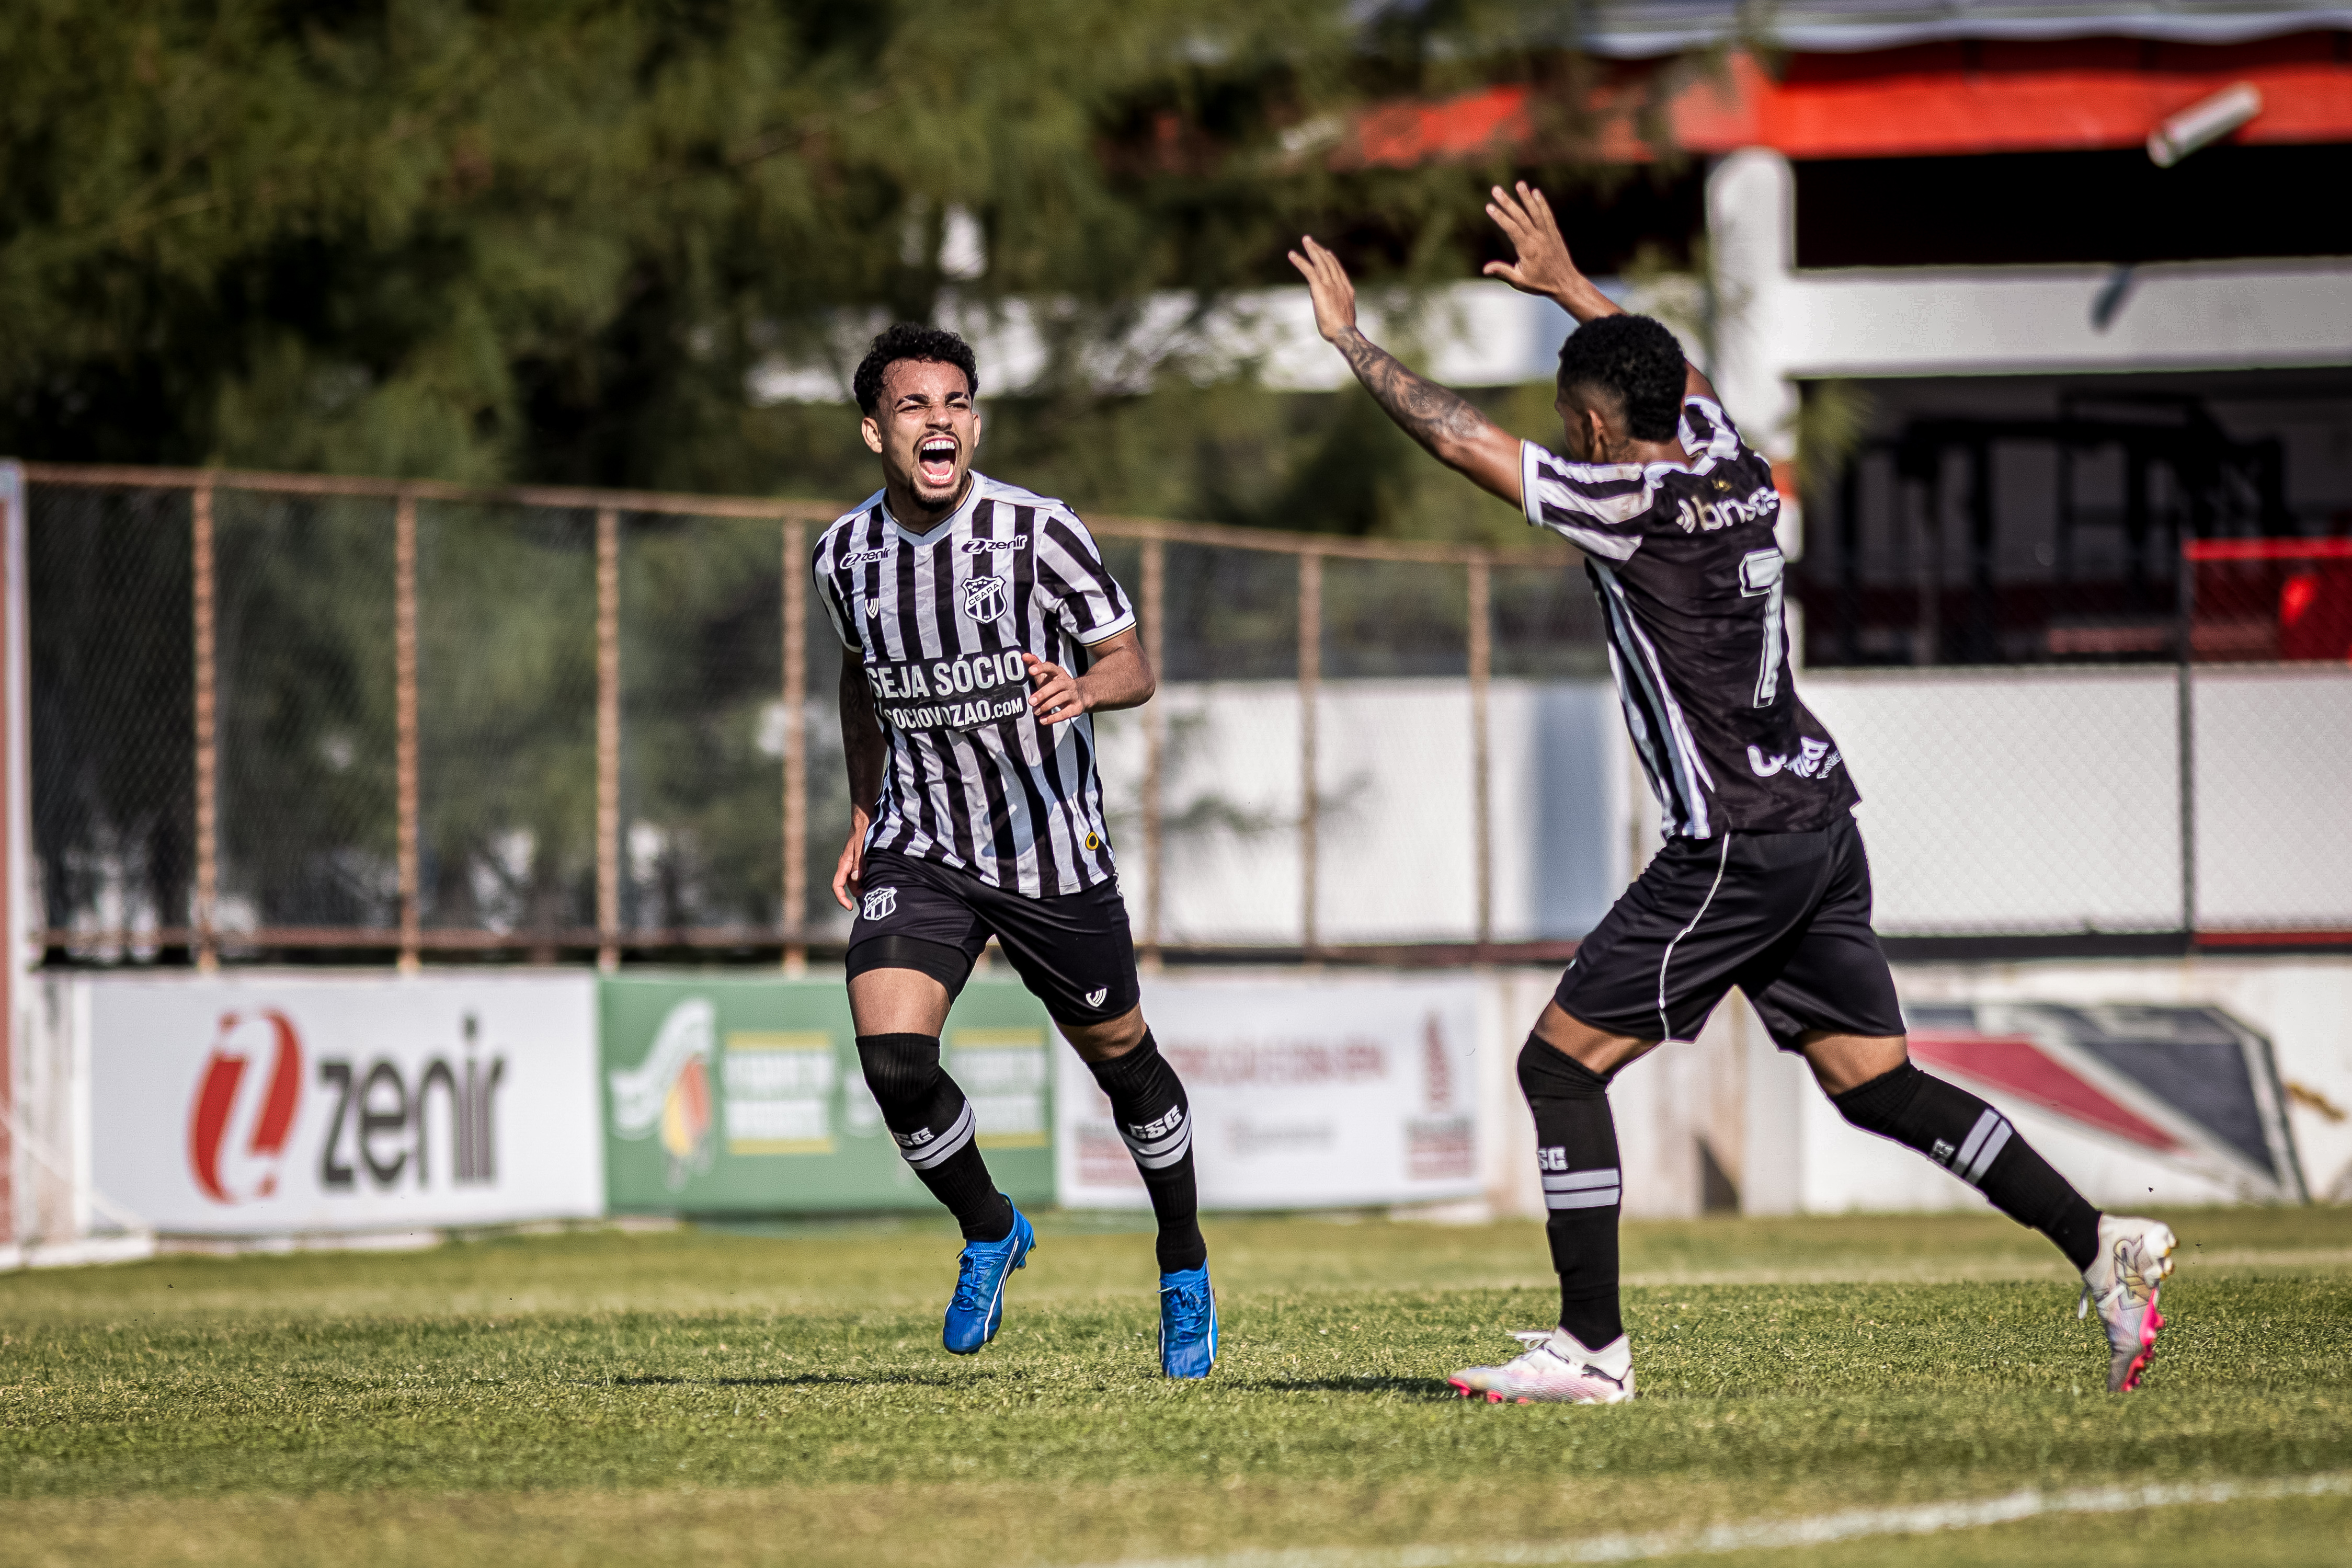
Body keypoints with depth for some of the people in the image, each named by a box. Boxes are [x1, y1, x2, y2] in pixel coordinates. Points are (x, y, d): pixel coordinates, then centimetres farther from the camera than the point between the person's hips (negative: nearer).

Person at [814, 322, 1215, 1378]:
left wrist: (1082, 688, -35)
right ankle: (989, 1233, 9)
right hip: (919, 849, 2)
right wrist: (864, 816, 17)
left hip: (1052, 848, -2)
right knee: (892, 1056, -18)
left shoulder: (1037, 531, -14)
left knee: (1120, 1057, 11)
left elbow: (1132, 665, -12)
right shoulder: (843, 557, -2)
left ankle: (1185, 1273, 34)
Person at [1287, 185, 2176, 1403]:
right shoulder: (1735, 475, 8)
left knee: (1560, 1063, -1)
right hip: (1819, 822, 8)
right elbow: (1671, 381, 32)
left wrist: (1350, 340, 4)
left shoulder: (1635, 505, -13)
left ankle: (1592, 1347, -3)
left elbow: (1459, 439, -8)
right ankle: (2102, 1247, 1)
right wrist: (1568, 286, 42)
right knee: (1875, 1084, 12)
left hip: (1732, 851, -8)